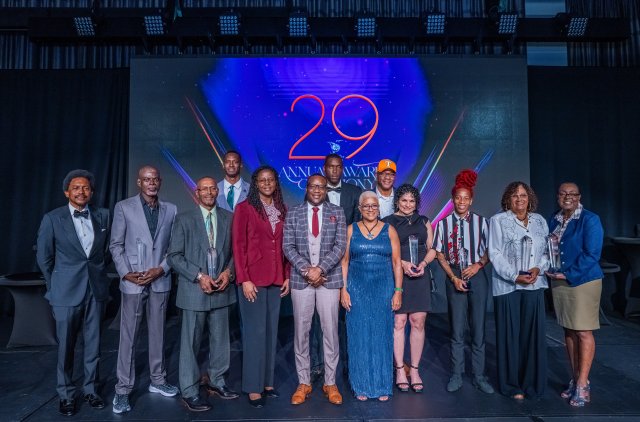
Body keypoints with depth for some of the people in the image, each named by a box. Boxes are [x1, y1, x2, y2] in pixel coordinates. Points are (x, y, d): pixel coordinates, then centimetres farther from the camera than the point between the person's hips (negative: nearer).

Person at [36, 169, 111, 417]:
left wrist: (98, 273, 11)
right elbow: (44, 258, 3)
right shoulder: (52, 219, -5)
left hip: (96, 290, 2)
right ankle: (66, 395, 26)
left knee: (93, 345, 11)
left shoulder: (103, 215, 2)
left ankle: (90, 389, 28)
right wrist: (57, 285, 7)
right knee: (65, 346, 9)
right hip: (66, 293, -2)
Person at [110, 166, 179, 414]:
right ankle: (123, 389, 16)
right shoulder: (123, 207, -1)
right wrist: (126, 273, -11)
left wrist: (161, 269, -8)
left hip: (160, 281, 3)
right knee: (128, 336, 4)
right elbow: (116, 245, -1)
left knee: (157, 333, 13)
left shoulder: (170, 210, 5)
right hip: (132, 282, -2)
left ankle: (157, 380, 28)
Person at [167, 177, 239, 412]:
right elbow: (174, 256, -6)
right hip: (194, 290, -3)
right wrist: (199, 276, -14)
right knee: (191, 342, 5)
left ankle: (216, 382, 31)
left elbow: (235, 250, 9)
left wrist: (228, 271, -8)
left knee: (220, 339, 13)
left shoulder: (229, 218, 6)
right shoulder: (184, 219, -2)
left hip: (221, 289, 3)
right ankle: (189, 392, 19)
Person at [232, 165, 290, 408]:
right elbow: (238, 245, -8)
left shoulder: (282, 210, 11)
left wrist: (287, 276, 7)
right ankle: (253, 387, 12)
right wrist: (244, 279, -13)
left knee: (271, 331, 11)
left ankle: (267, 381, 23)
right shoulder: (244, 208, -4)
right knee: (255, 332, 0)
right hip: (253, 278, -5)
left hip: (276, 279, 5)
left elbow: (285, 246, 13)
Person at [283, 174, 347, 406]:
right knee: (301, 332, 7)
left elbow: (340, 246, -4)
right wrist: (306, 269, -13)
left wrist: (320, 268, -15)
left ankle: (330, 383, 20)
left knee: (330, 331, 6)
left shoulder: (337, 213, 4)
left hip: (329, 278, 0)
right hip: (301, 279, 1)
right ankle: (303, 383, 22)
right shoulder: (293, 214, 6)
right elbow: (288, 246, -1)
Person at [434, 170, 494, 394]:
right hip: (454, 278, 0)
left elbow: (489, 250, 7)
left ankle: (479, 376, 17)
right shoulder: (444, 223, 0)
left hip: (477, 276, 0)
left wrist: (478, 265, -10)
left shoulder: (481, 222, 0)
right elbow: (440, 255, 3)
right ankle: (456, 376, 17)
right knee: (456, 329, 6)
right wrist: (454, 277, -5)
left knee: (478, 328, 5)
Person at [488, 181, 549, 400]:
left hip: (534, 285, 4)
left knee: (533, 333, 6)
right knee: (510, 335, 3)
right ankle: (512, 384, 14)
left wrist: (538, 269, -7)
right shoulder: (498, 220, 0)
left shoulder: (539, 221, 12)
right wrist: (514, 276, -14)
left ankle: (532, 383, 20)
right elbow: (495, 253, -6)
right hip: (507, 286, -3)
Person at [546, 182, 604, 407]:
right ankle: (575, 380, 23)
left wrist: (568, 274, -17)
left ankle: (582, 385, 10)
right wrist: (549, 269, -1)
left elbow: (592, 254, -15)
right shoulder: (553, 220, 8)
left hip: (583, 281, -6)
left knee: (583, 332, 0)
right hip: (559, 282, 6)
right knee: (569, 331, 12)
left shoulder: (590, 220, -9)